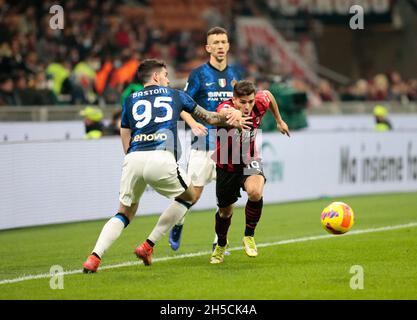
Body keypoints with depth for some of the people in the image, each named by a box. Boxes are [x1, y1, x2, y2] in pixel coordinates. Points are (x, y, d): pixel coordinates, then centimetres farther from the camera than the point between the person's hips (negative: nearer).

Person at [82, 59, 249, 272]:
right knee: (190, 196, 24)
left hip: (133, 159, 3)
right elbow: (209, 118, 35)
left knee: (125, 213, 19)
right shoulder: (175, 95, 22)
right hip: (161, 160, -3)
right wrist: (233, 121, 52)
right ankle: (148, 246, 18)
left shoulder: (130, 100, 25)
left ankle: (94, 257, -4)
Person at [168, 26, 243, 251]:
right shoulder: (199, 74, -3)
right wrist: (193, 123, -21)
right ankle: (178, 224, 27)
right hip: (204, 139, -3)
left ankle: (219, 241, 6)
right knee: (194, 192, -2)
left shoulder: (234, 75, 10)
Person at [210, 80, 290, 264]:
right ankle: (221, 246, 47)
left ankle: (249, 235, -5)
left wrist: (279, 121, 18)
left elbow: (268, 95, 6)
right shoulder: (226, 109, -32)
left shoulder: (259, 103, -20)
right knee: (225, 210, 14)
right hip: (226, 164, -1)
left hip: (249, 160, 1)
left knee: (255, 192, -31)